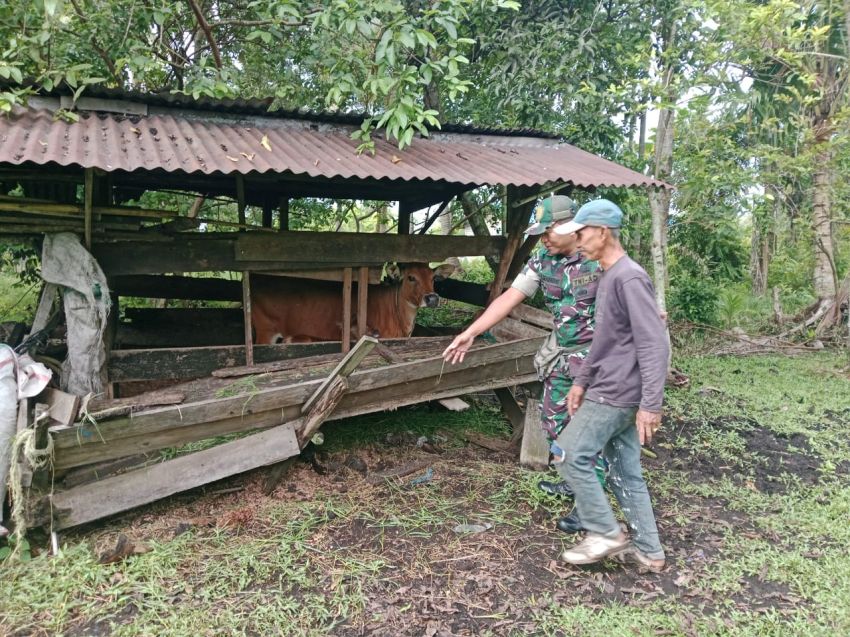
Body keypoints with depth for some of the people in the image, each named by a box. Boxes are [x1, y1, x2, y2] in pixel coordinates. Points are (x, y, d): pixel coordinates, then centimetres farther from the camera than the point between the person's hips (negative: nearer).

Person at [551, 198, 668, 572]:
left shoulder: (630, 278, -17)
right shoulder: (609, 277, 14)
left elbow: (654, 343, -22)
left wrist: (651, 404, -24)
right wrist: (582, 381, 21)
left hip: (616, 395, -10)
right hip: (608, 392, 10)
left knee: (570, 457, -4)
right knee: (625, 471, 13)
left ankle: (606, 534, 9)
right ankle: (648, 550, 23)